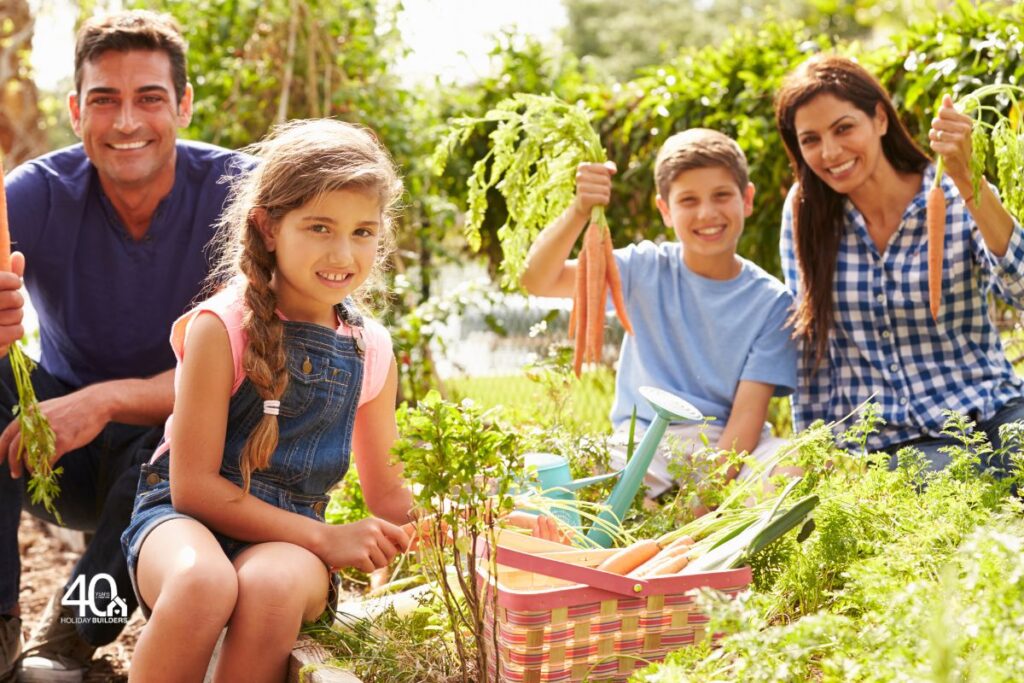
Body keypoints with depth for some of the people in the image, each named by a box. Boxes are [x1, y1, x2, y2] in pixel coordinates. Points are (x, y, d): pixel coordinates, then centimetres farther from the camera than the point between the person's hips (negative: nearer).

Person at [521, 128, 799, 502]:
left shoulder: (771, 301, 0)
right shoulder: (646, 270, 1)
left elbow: (748, 412, -7)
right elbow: (538, 280, -11)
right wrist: (579, 211, -29)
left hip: (729, 445, 0)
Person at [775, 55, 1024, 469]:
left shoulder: (959, 200, -2)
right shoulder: (805, 211, 2)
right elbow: (810, 343, 6)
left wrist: (966, 181, -29)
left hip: (985, 417, 0)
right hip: (875, 442, 1)